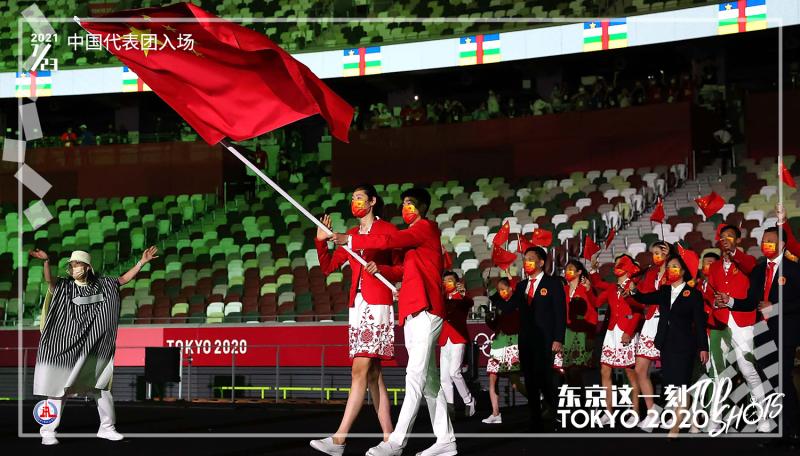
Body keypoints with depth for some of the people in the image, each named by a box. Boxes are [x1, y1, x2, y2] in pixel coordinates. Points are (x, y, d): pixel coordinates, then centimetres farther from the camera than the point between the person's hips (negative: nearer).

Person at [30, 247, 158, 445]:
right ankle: (48, 432, 2)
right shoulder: (64, 287, -5)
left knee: (102, 388, 11)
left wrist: (142, 262, 3)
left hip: (95, 351, 3)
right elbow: (49, 280, -24)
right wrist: (46, 261, -43)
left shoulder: (102, 285, 6)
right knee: (59, 388, -4)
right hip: (66, 349, -3)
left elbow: (124, 279, 12)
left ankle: (107, 428, 25)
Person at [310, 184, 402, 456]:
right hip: (357, 306, 7)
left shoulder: (388, 230, 0)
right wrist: (321, 241, 4)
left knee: (360, 371, -13)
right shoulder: (351, 235, 18)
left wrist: (380, 269, -17)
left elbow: (402, 269, -1)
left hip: (378, 306, -7)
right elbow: (328, 267, 17)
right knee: (372, 373, 4)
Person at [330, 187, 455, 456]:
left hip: (425, 311, -10)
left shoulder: (426, 228, -3)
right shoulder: (413, 235, 26)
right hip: (415, 313, 10)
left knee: (416, 376, -14)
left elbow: (390, 241, -15)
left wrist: (350, 240, -13)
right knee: (429, 379, 8)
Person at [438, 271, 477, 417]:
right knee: (444, 376, 2)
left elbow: (469, 304, -21)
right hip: (444, 339, 6)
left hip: (458, 338, -6)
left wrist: (463, 294, -42)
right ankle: (449, 408, 5)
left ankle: (469, 401, -4)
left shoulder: (461, 297, 1)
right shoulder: (442, 298, 16)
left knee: (454, 371, -18)